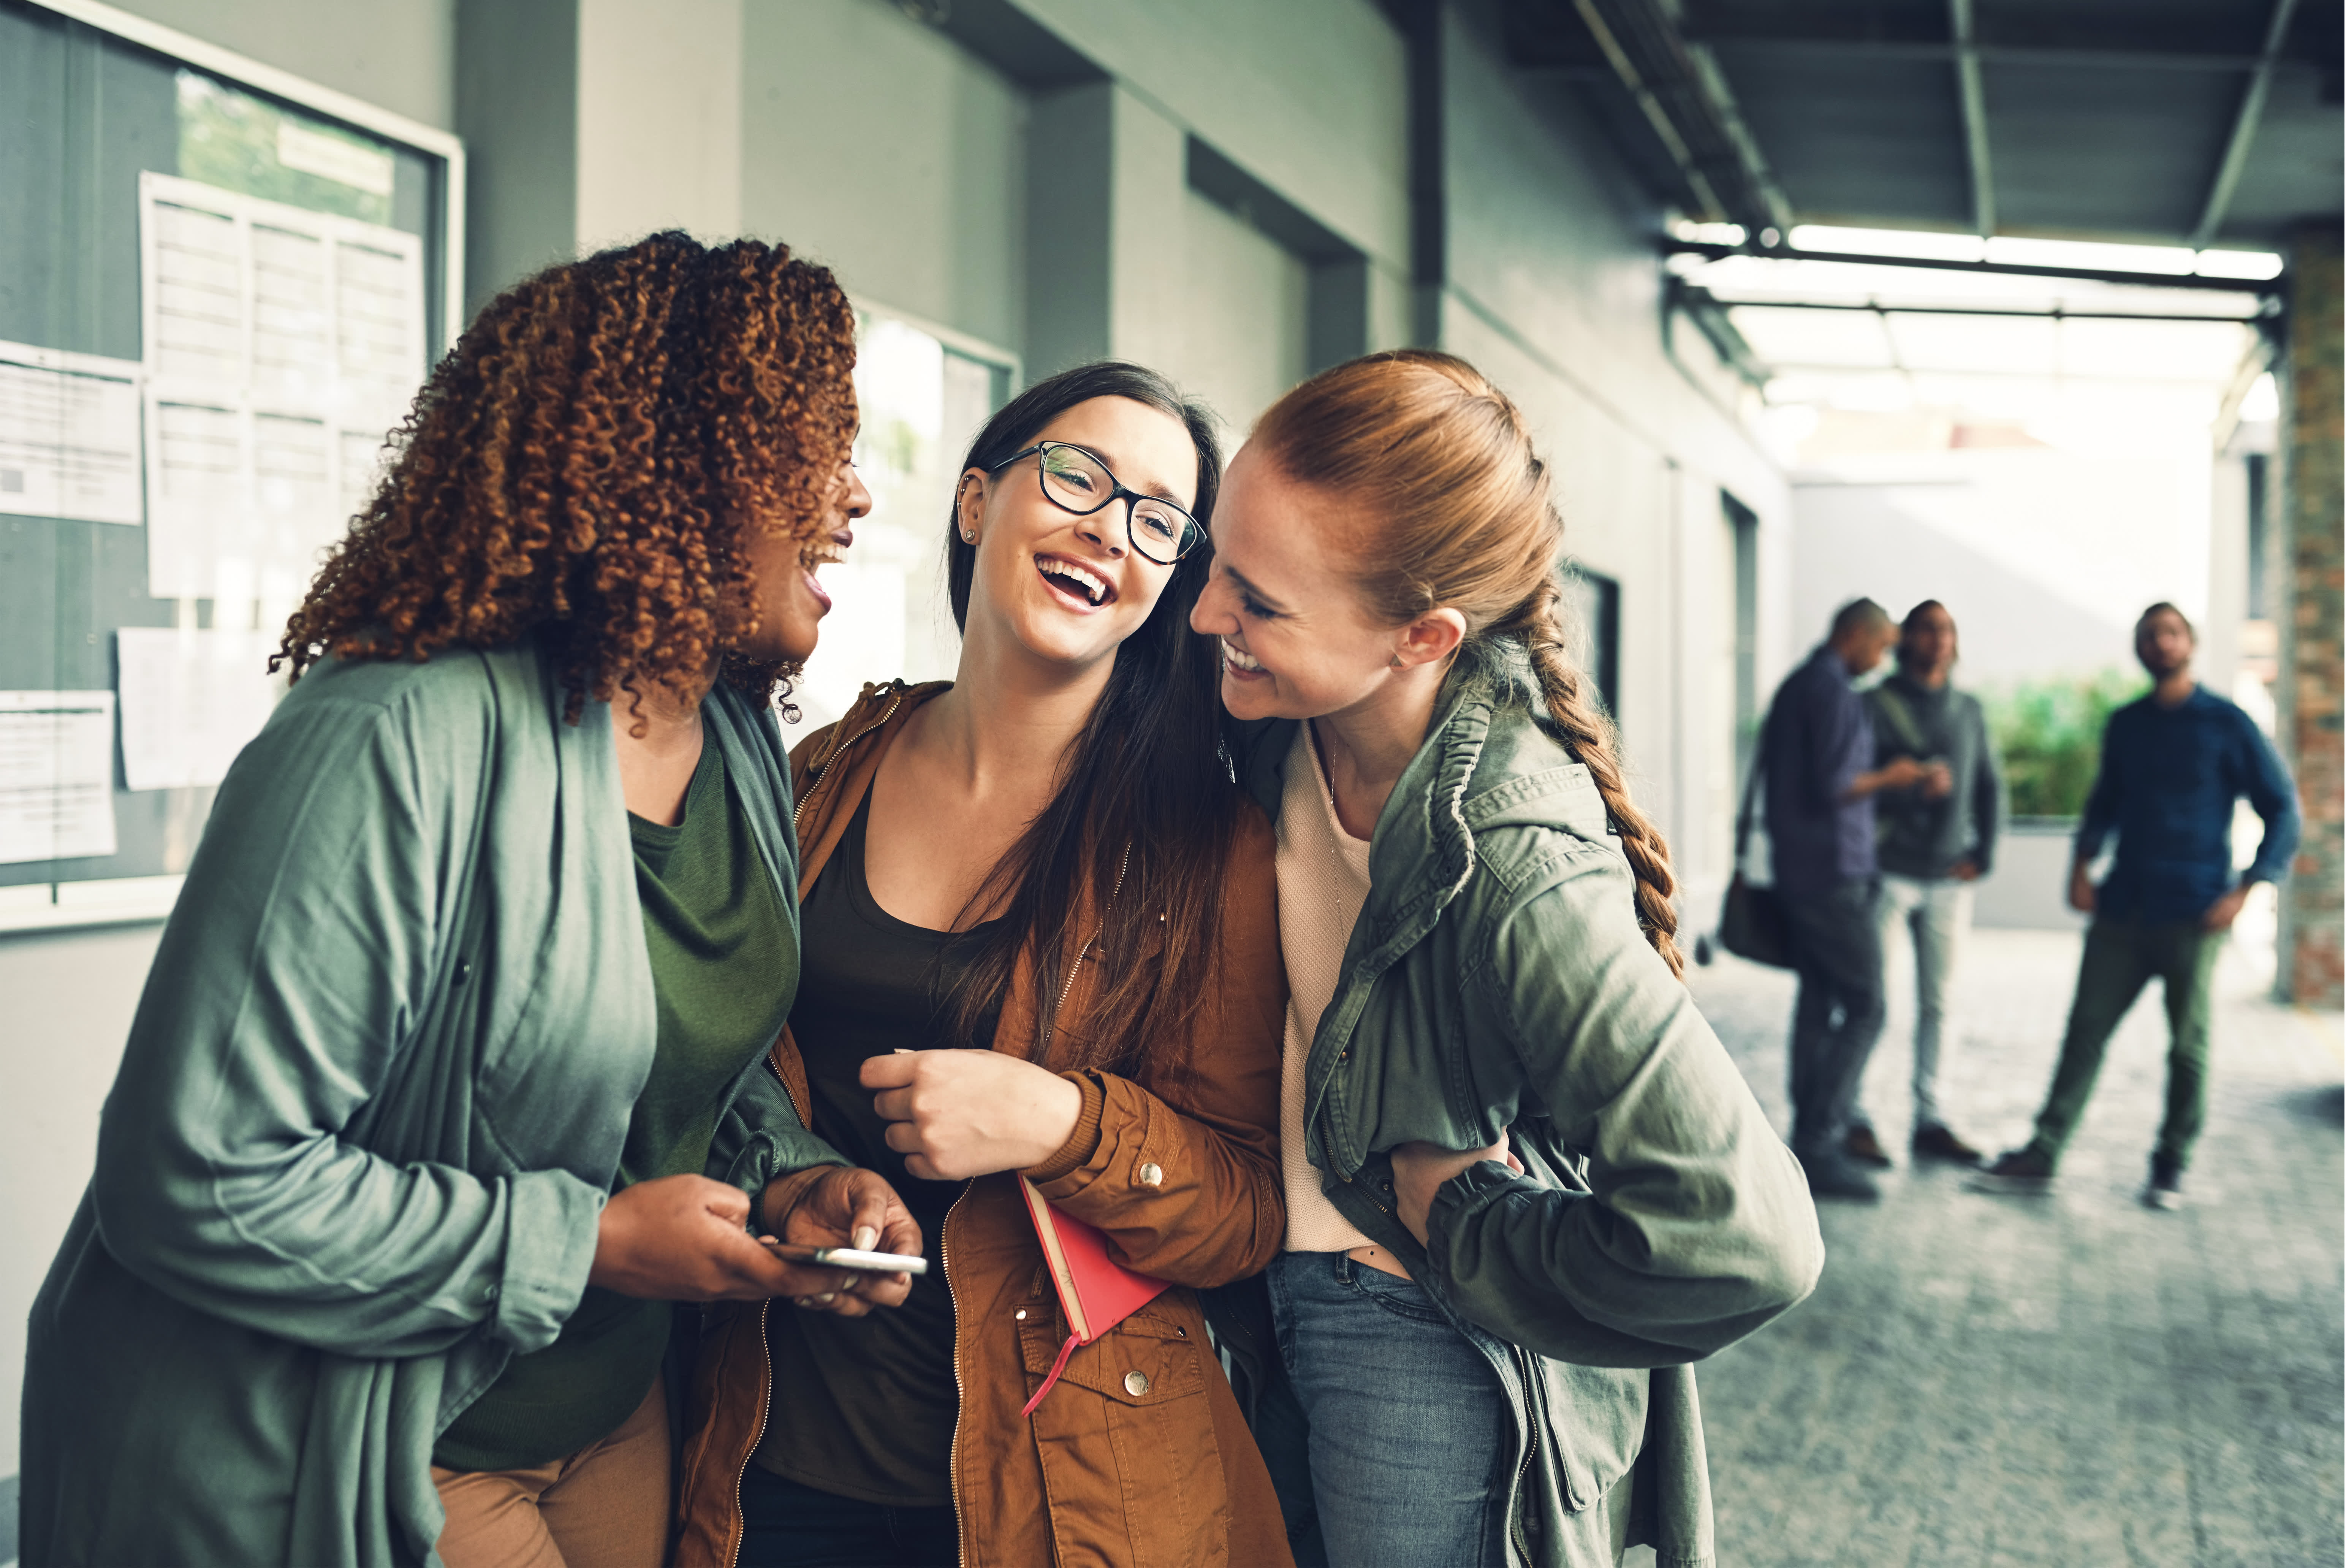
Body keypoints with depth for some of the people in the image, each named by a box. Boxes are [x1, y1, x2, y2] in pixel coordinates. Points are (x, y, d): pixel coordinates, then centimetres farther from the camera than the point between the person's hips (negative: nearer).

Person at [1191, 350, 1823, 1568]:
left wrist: (1466, 1229, -22)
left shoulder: (1512, 863, -32)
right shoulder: (1279, 728, -12)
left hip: (1423, 1342, -6)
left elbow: (1741, 1241, -37)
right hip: (1278, 1296, 7)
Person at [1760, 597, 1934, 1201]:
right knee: (1865, 1009, -8)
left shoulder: (1793, 687, 17)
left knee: (1818, 1002, 11)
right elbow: (1832, 785, -20)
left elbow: (1773, 771, 24)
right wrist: (1889, 777, -4)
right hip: (1834, 873, -10)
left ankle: (1809, 1138, 13)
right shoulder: (1833, 691, -13)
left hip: (1797, 872, 10)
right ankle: (1819, 1142, -12)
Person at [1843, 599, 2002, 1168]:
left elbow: (1990, 785, 17)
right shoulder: (1877, 704, -2)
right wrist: (1913, 785, -21)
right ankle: (1855, 1119, 2)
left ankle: (1930, 1120, 13)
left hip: (1949, 879, 5)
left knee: (1937, 1001, 7)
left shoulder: (1968, 709, 12)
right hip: (1889, 872, -5)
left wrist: (1983, 853, 6)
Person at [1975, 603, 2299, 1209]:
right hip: (2123, 909, 4)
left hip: (2193, 916, -4)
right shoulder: (2124, 726, 11)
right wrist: (2082, 865, 8)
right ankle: (2042, 1155, 3)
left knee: (2187, 1046, 3)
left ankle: (2171, 1165, 15)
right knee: (2085, 1030, 1)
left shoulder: (2227, 725, -2)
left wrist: (2245, 891, -10)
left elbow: (2281, 810, -1)